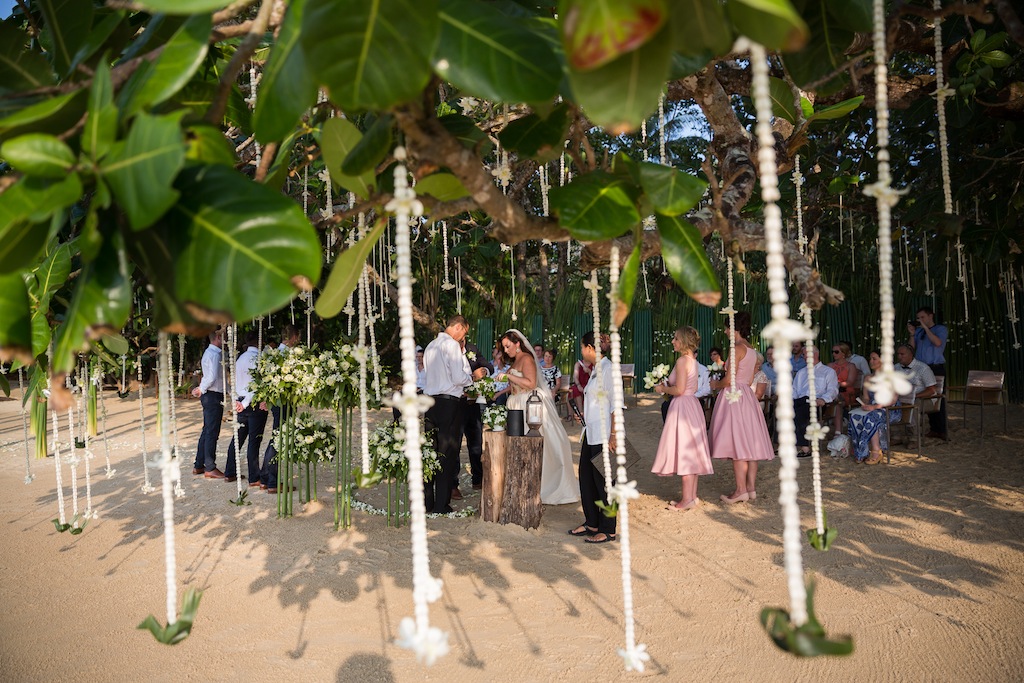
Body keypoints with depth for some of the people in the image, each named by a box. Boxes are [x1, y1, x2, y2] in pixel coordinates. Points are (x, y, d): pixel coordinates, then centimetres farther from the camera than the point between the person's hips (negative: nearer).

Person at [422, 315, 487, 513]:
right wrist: (473, 376, 4)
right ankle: (441, 504, 2)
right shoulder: (452, 345, -9)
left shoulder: (431, 346, 16)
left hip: (430, 402, 8)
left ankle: (425, 502, 16)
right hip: (449, 402, -8)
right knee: (447, 453, -2)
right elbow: (458, 378, -15)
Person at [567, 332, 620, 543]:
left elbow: (617, 406, -18)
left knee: (602, 482, 0)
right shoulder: (596, 370, 14)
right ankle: (592, 523, 28)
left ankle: (607, 530, 12)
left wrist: (613, 436, -20)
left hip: (603, 436, -10)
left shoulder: (609, 370, -15)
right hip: (591, 433, 10)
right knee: (586, 477, 15)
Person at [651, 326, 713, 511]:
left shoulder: (682, 360, -16)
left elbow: (679, 389, -21)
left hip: (682, 406, -10)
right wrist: (667, 386, 18)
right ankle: (692, 496, 17)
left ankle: (687, 499, -2)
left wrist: (663, 388, -4)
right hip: (691, 405, 10)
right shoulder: (693, 360, 13)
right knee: (690, 452, 12)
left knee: (684, 452, -6)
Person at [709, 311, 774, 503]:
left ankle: (741, 490, -3)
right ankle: (751, 487, 12)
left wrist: (715, 384, 0)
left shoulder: (737, 348, -14)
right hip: (747, 396, 9)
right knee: (749, 443, 9)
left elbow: (729, 380, -19)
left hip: (734, 397, -9)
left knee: (737, 444, -6)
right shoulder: (751, 349, 13)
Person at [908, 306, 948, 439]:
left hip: (936, 368, -5)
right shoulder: (919, 331, 15)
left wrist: (925, 327, -15)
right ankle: (934, 428, 12)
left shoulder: (941, 329, 2)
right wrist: (912, 334, -2)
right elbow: (912, 348, 10)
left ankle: (942, 430, -4)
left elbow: (938, 342, -17)